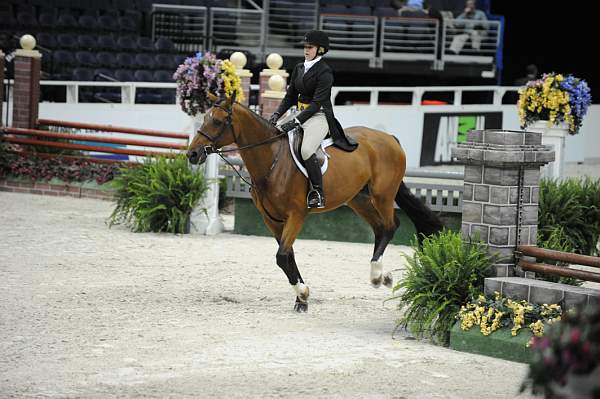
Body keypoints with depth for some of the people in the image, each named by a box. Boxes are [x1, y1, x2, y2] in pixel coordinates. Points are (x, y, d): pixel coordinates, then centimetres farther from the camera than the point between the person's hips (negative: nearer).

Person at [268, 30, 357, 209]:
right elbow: (291, 96, 14)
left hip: (320, 116, -8)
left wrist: (297, 121, -26)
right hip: (301, 112, 8)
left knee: (306, 150, -32)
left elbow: (317, 103, -19)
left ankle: (317, 193, -21)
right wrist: (277, 114, -2)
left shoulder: (325, 72, -13)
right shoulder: (299, 68, 11)